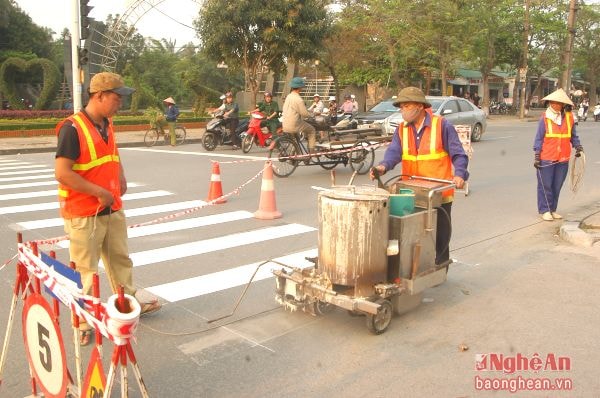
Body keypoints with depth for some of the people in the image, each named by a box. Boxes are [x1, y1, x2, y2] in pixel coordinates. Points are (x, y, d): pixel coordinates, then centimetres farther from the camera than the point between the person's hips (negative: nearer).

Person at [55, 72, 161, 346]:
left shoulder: (107, 124, 9)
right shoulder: (72, 128, -18)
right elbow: (62, 173, -22)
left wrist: (121, 178, 8)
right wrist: (99, 192, -21)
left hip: (113, 208, 8)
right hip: (83, 214, -8)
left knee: (120, 258, 20)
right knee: (85, 270, 2)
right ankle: (83, 322, 17)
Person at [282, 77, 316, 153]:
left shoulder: (288, 96, 9)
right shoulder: (298, 99, -19)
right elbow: (305, 114, -18)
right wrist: (311, 115, 4)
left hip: (285, 125, 9)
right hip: (294, 126, -9)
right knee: (312, 130, 10)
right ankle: (312, 151, 9)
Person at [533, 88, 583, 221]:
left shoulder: (569, 117, 4)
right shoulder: (545, 118, -5)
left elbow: (573, 135, 16)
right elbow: (539, 138, -4)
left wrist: (578, 146, 4)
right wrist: (537, 156, -7)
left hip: (563, 159, 4)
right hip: (546, 159, -3)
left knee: (557, 186, 11)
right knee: (545, 185, 1)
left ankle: (552, 209, 23)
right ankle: (544, 210, 11)